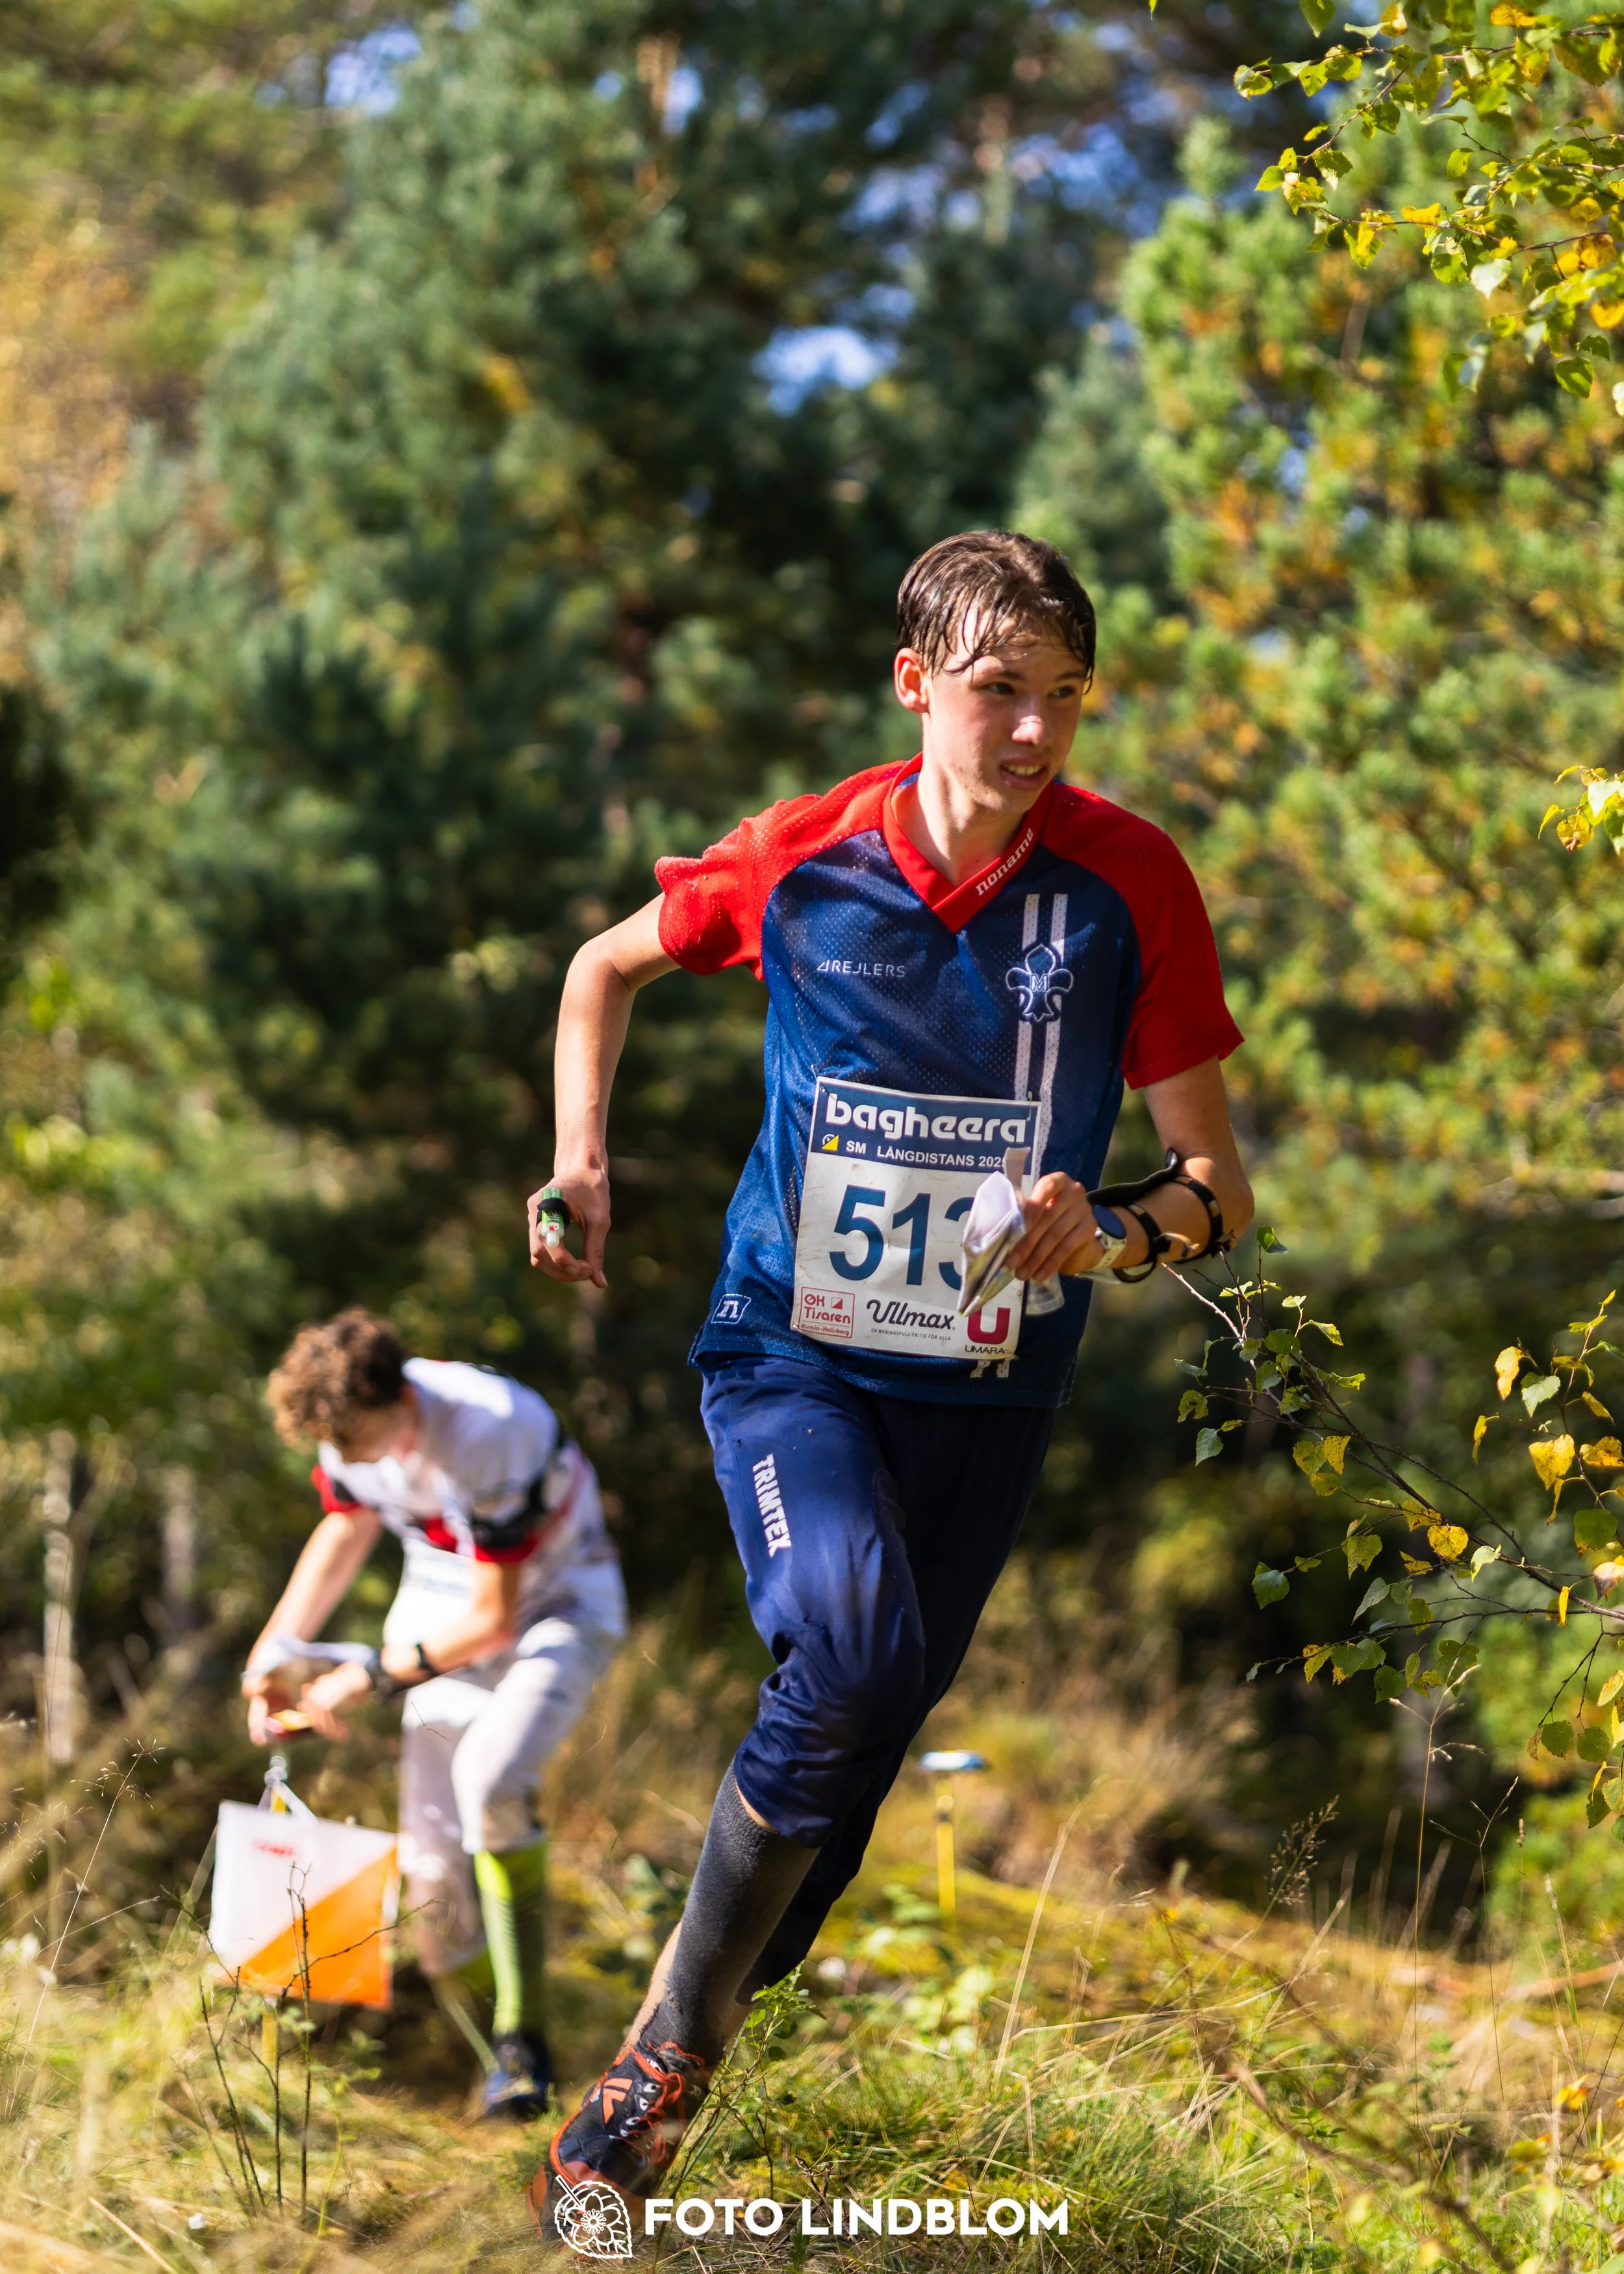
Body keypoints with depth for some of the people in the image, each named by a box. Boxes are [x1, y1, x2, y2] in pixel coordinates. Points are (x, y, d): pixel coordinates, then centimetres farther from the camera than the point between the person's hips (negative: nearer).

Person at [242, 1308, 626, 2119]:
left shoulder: (494, 1437, -33)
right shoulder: (352, 1425, -13)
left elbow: (495, 1619, -25)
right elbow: (344, 1533, 10)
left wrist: (370, 1676, -17)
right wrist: (273, 1655, 6)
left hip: (554, 1607, -6)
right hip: (447, 1618, 6)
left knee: (489, 1775, -32)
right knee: (433, 1867, -6)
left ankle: (525, 2041, -22)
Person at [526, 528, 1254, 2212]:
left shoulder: (1129, 885, -8)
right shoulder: (802, 860, -6)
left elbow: (1218, 1184, -4)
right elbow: (608, 967, 15)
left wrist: (1115, 1237, -25)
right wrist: (580, 1166, 4)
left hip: (988, 1391, 2)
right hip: (791, 1351, -2)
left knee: (860, 1745, 5)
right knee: (853, 1647, -27)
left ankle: (667, 2071, 25)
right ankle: (660, 2068, -14)